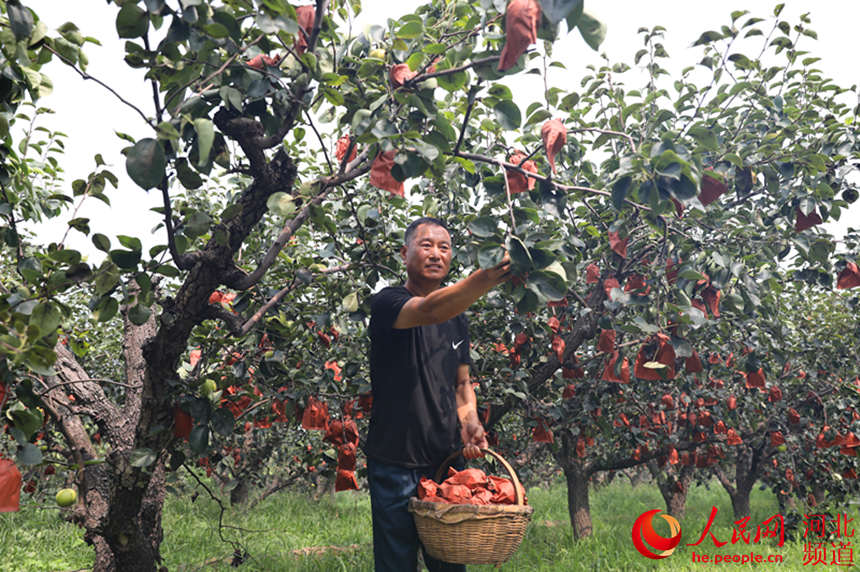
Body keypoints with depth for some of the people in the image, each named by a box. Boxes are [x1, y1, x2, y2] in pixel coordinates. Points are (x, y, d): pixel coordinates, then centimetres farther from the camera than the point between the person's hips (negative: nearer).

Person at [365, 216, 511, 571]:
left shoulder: (457, 319, 12)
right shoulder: (387, 303, -9)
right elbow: (429, 310, -31)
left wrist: (470, 422, -3)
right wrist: (486, 277, -46)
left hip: (446, 459, 6)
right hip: (396, 464, -5)